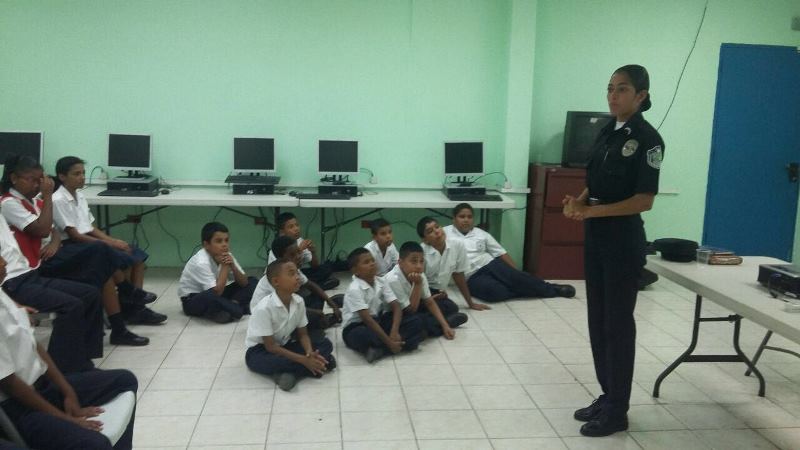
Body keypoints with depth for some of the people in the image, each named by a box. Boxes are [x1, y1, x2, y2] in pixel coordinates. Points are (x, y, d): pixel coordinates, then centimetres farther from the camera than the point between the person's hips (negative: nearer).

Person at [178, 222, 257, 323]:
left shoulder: (227, 256, -7)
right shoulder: (201, 263, -27)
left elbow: (244, 283, -8)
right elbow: (216, 292, -32)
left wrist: (232, 266, -24)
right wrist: (225, 266, -27)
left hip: (217, 293, 8)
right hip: (193, 300, -8)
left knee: (252, 282, -1)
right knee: (210, 297, -43)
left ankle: (233, 304, -21)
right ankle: (238, 309, -20)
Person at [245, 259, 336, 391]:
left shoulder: (299, 301, -9)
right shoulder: (264, 308, -27)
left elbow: (303, 334, 0)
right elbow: (271, 346, -24)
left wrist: (310, 354, -23)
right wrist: (303, 360, -28)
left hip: (285, 345, 6)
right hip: (260, 351, -6)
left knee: (325, 344, -9)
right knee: (272, 363, -41)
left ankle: (289, 372, -21)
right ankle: (321, 363, -23)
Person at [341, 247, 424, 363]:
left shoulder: (381, 282, -1)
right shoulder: (354, 289, -21)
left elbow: (396, 307, -6)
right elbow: (367, 319, -26)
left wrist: (394, 331, -24)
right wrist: (388, 341, -28)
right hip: (357, 327, -7)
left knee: (416, 322, -9)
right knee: (364, 336, -44)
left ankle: (379, 349, -23)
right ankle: (403, 343, -23)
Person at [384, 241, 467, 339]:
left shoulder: (420, 275, -10)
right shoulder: (393, 280, -32)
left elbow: (429, 302, -3)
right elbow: (411, 310, -24)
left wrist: (445, 326, -13)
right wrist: (418, 284, -33)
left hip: (412, 307, 7)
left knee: (450, 306, 2)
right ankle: (450, 320, -9)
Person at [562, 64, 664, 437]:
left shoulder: (647, 138, -13)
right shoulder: (607, 133, 10)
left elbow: (644, 199, -17)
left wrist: (594, 210, -22)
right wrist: (578, 202, -5)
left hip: (623, 240, -8)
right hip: (596, 236, 8)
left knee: (618, 322, 0)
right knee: (598, 319, 13)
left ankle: (618, 410, 13)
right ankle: (607, 396, 27)